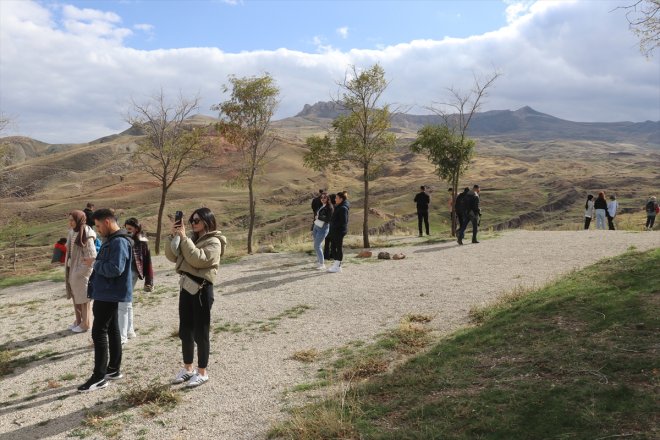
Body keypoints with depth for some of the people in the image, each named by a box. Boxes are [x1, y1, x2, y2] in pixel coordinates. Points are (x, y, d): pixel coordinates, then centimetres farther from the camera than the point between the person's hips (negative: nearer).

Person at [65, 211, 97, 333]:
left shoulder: (86, 235, -18)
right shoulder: (72, 233, 6)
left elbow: (91, 256, -18)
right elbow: (69, 251, 15)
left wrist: (80, 272, -17)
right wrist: (67, 270, 12)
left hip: (82, 272, -8)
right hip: (72, 270, 8)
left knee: (83, 298, 4)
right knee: (75, 297, 17)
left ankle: (85, 323, 16)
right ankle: (78, 321, 30)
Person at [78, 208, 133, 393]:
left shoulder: (119, 242, -20)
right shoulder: (111, 240, 14)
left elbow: (115, 269, -28)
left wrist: (94, 263, -15)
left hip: (109, 294, -10)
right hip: (108, 293, 10)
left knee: (99, 332, -6)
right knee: (112, 330, 14)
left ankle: (99, 377, 0)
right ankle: (114, 369, 23)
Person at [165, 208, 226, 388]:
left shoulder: (214, 241, -9)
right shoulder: (191, 239, 15)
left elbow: (198, 259, -23)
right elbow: (173, 256, 9)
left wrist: (183, 238, -21)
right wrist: (174, 236, -4)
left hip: (202, 289, -8)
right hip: (186, 287, 8)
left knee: (200, 333, 1)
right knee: (185, 331, 14)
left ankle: (202, 372, 14)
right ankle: (188, 368, 29)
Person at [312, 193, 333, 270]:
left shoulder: (329, 207, -9)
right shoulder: (320, 206, 14)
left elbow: (328, 219, -18)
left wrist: (319, 217, -11)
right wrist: (312, 229, 18)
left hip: (323, 228, -8)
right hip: (316, 227, 8)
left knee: (317, 246, -10)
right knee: (317, 246, 11)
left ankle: (322, 264, -4)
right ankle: (318, 262, 21)